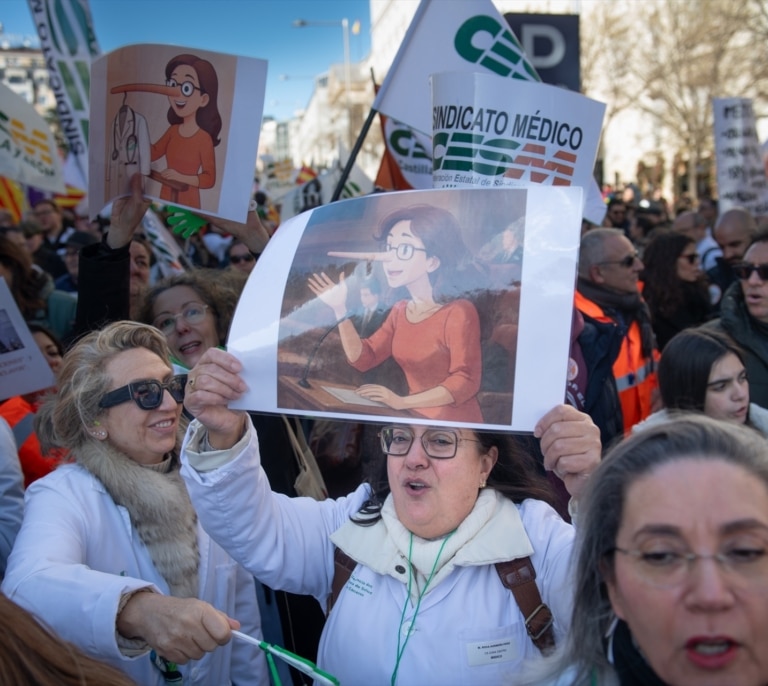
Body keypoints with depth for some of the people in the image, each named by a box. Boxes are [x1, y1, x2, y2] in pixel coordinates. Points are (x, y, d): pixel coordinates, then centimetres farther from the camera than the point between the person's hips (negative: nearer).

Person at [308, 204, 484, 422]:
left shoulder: (458, 312, -14)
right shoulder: (399, 311, 11)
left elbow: (465, 381, -18)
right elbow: (363, 359, 7)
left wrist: (402, 402, -22)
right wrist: (339, 308, -2)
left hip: (455, 426, -7)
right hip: (416, 418, 7)